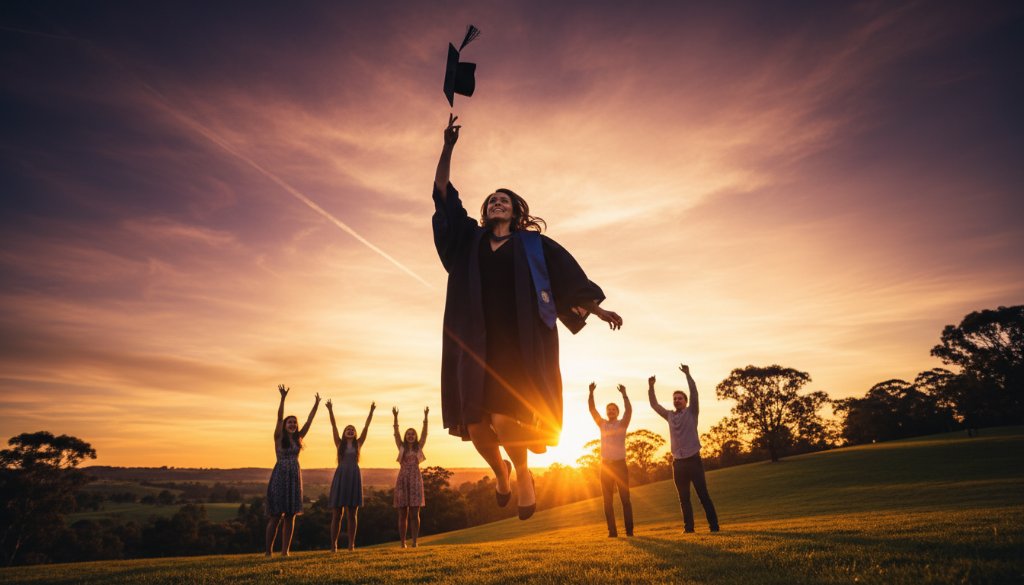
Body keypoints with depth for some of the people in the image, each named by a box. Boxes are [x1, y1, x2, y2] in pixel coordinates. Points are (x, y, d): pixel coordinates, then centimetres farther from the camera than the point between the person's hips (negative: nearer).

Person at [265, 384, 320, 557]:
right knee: (276, 516, -2)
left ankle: (285, 550, 12)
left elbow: (309, 421, 8)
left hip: (295, 477, 5)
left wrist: (316, 404, 4)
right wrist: (283, 398, -24)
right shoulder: (279, 437, -1)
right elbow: (279, 417, -14)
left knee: (290, 516, 5)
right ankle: (268, 550, 9)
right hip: (280, 476, -4)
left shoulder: (298, 438, 10)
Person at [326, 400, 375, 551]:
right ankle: (333, 545, 7)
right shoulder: (339, 444, 9)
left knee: (352, 513, 4)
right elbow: (334, 426, -1)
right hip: (340, 477, -1)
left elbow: (366, 427, 4)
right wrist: (330, 411, -11)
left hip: (354, 477, 1)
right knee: (337, 513, 0)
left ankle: (351, 544, 9)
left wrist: (371, 411, -3)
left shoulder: (358, 444, 11)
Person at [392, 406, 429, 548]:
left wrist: (425, 416, -11)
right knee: (402, 514, 2)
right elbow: (396, 433, -1)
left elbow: (424, 433, -1)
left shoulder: (419, 447, 9)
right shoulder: (402, 447, 9)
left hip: (416, 481, 0)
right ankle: (403, 542, 9)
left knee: (414, 514, -3)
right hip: (403, 480, 1)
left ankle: (414, 541, 1)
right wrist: (396, 417, -13)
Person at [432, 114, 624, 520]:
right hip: (477, 344, 3)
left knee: (504, 422, -16)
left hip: (520, 344, -2)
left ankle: (522, 473, 18)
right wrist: (448, 146, 11)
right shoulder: (471, 239, 16)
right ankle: (500, 471, 33)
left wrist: (598, 310, 0)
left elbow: (569, 277, 10)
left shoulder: (531, 244, 11)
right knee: (477, 429, -2)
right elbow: (443, 194, 15)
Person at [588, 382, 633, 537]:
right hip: (605, 465, 3)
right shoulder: (602, 424, 10)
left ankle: (629, 530, 3)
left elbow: (629, 410, -14)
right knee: (607, 500, 3)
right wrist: (591, 392, -10)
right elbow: (592, 409, 1)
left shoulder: (622, 424, 3)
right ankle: (612, 531, 8)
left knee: (625, 498, -2)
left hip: (620, 464, -3)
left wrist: (624, 394, -24)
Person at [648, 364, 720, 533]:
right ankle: (688, 527, 13)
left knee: (703, 495, -2)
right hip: (678, 462, 4)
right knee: (684, 499, 7)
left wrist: (688, 375, -19)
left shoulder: (691, 412, 1)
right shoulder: (670, 416, 12)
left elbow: (694, 394, -11)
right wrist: (651, 387, 4)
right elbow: (654, 404, 14)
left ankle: (714, 525, 4)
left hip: (693, 460, -4)